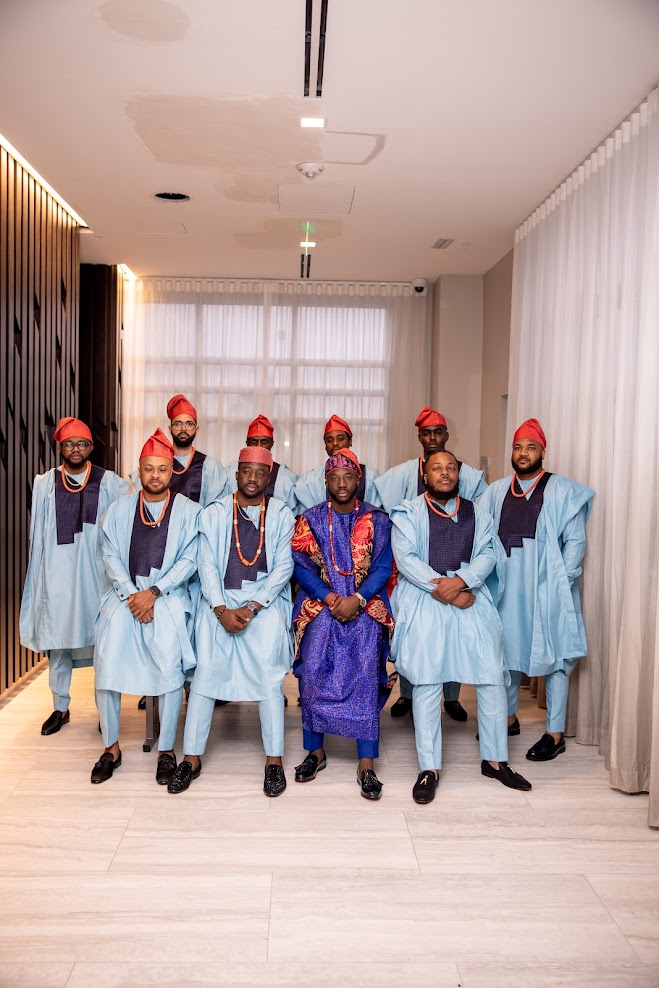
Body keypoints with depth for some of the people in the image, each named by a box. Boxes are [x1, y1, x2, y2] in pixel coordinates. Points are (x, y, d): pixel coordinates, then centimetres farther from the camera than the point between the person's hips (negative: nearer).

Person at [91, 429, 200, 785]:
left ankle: (166, 750, -3)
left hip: (168, 594, -2)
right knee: (107, 663, -13)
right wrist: (131, 594, -8)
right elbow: (111, 556, 6)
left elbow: (189, 560, -2)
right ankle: (111, 747, 5)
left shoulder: (188, 511, 5)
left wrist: (154, 592, -12)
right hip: (125, 591, 2)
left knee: (169, 665, -19)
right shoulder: (119, 509, 12)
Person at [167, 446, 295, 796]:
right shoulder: (213, 514, 10)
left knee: (268, 672, -15)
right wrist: (222, 610, -11)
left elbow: (283, 567, 0)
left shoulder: (282, 515, 8)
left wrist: (252, 607, -11)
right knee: (206, 671, -11)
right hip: (220, 599, 1)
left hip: (265, 599, -1)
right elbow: (207, 566, 2)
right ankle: (192, 757, 1)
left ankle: (273, 759, -4)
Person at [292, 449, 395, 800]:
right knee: (313, 671, -11)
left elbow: (383, 567, 1)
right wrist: (330, 598, -12)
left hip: (366, 606, -1)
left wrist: (356, 599, -13)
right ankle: (315, 751, 6)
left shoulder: (377, 520, 8)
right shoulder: (310, 519, 8)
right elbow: (301, 566, 1)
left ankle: (366, 764, -8)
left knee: (366, 672, -13)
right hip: (321, 605, 1)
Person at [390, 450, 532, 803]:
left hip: (470, 597, 3)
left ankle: (495, 760, 16)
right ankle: (429, 768, 7)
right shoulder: (408, 513, 5)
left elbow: (488, 552, 2)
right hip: (424, 600, -3)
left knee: (492, 677, 1)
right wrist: (445, 591, -15)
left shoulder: (475, 513, 15)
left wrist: (461, 581, -17)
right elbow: (406, 558, -7)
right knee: (427, 681, -3)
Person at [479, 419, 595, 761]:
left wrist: (562, 581, -11)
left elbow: (575, 541, -5)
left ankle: (556, 733, 13)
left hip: (546, 588, -4)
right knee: (507, 651, 14)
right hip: (506, 587, 4)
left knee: (552, 656, 2)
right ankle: (509, 717, 31)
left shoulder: (563, 490, -3)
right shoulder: (496, 491, 8)